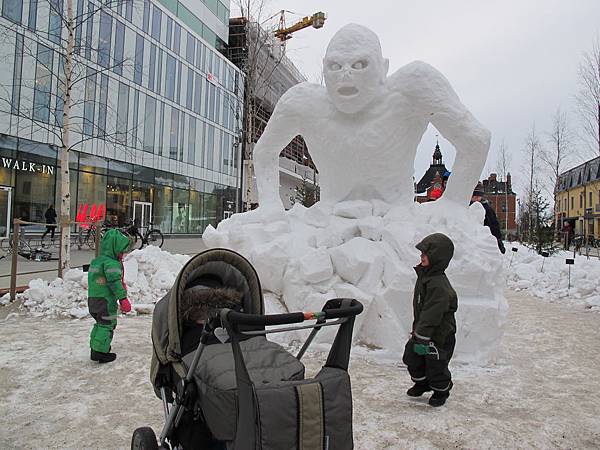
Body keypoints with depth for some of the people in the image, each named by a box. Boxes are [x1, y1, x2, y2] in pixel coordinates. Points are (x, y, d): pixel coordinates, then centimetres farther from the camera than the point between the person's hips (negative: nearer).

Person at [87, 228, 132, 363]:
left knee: (100, 323, 21)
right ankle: (100, 352, 2)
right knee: (107, 324, 0)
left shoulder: (96, 260, 14)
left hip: (92, 298, 9)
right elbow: (115, 282, -23)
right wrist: (123, 298, -21)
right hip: (106, 300, -9)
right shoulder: (111, 263, -18)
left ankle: (95, 348, 28)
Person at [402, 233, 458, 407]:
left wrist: (422, 339, -26)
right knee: (411, 357, 17)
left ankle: (441, 391, 34)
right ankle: (422, 383, 40)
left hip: (440, 334, -9)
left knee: (435, 365, 7)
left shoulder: (438, 285, -30)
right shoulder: (424, 275, 3)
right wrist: (416, 329, 19)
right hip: (422, 330, 9)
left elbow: (431, 315, -29)